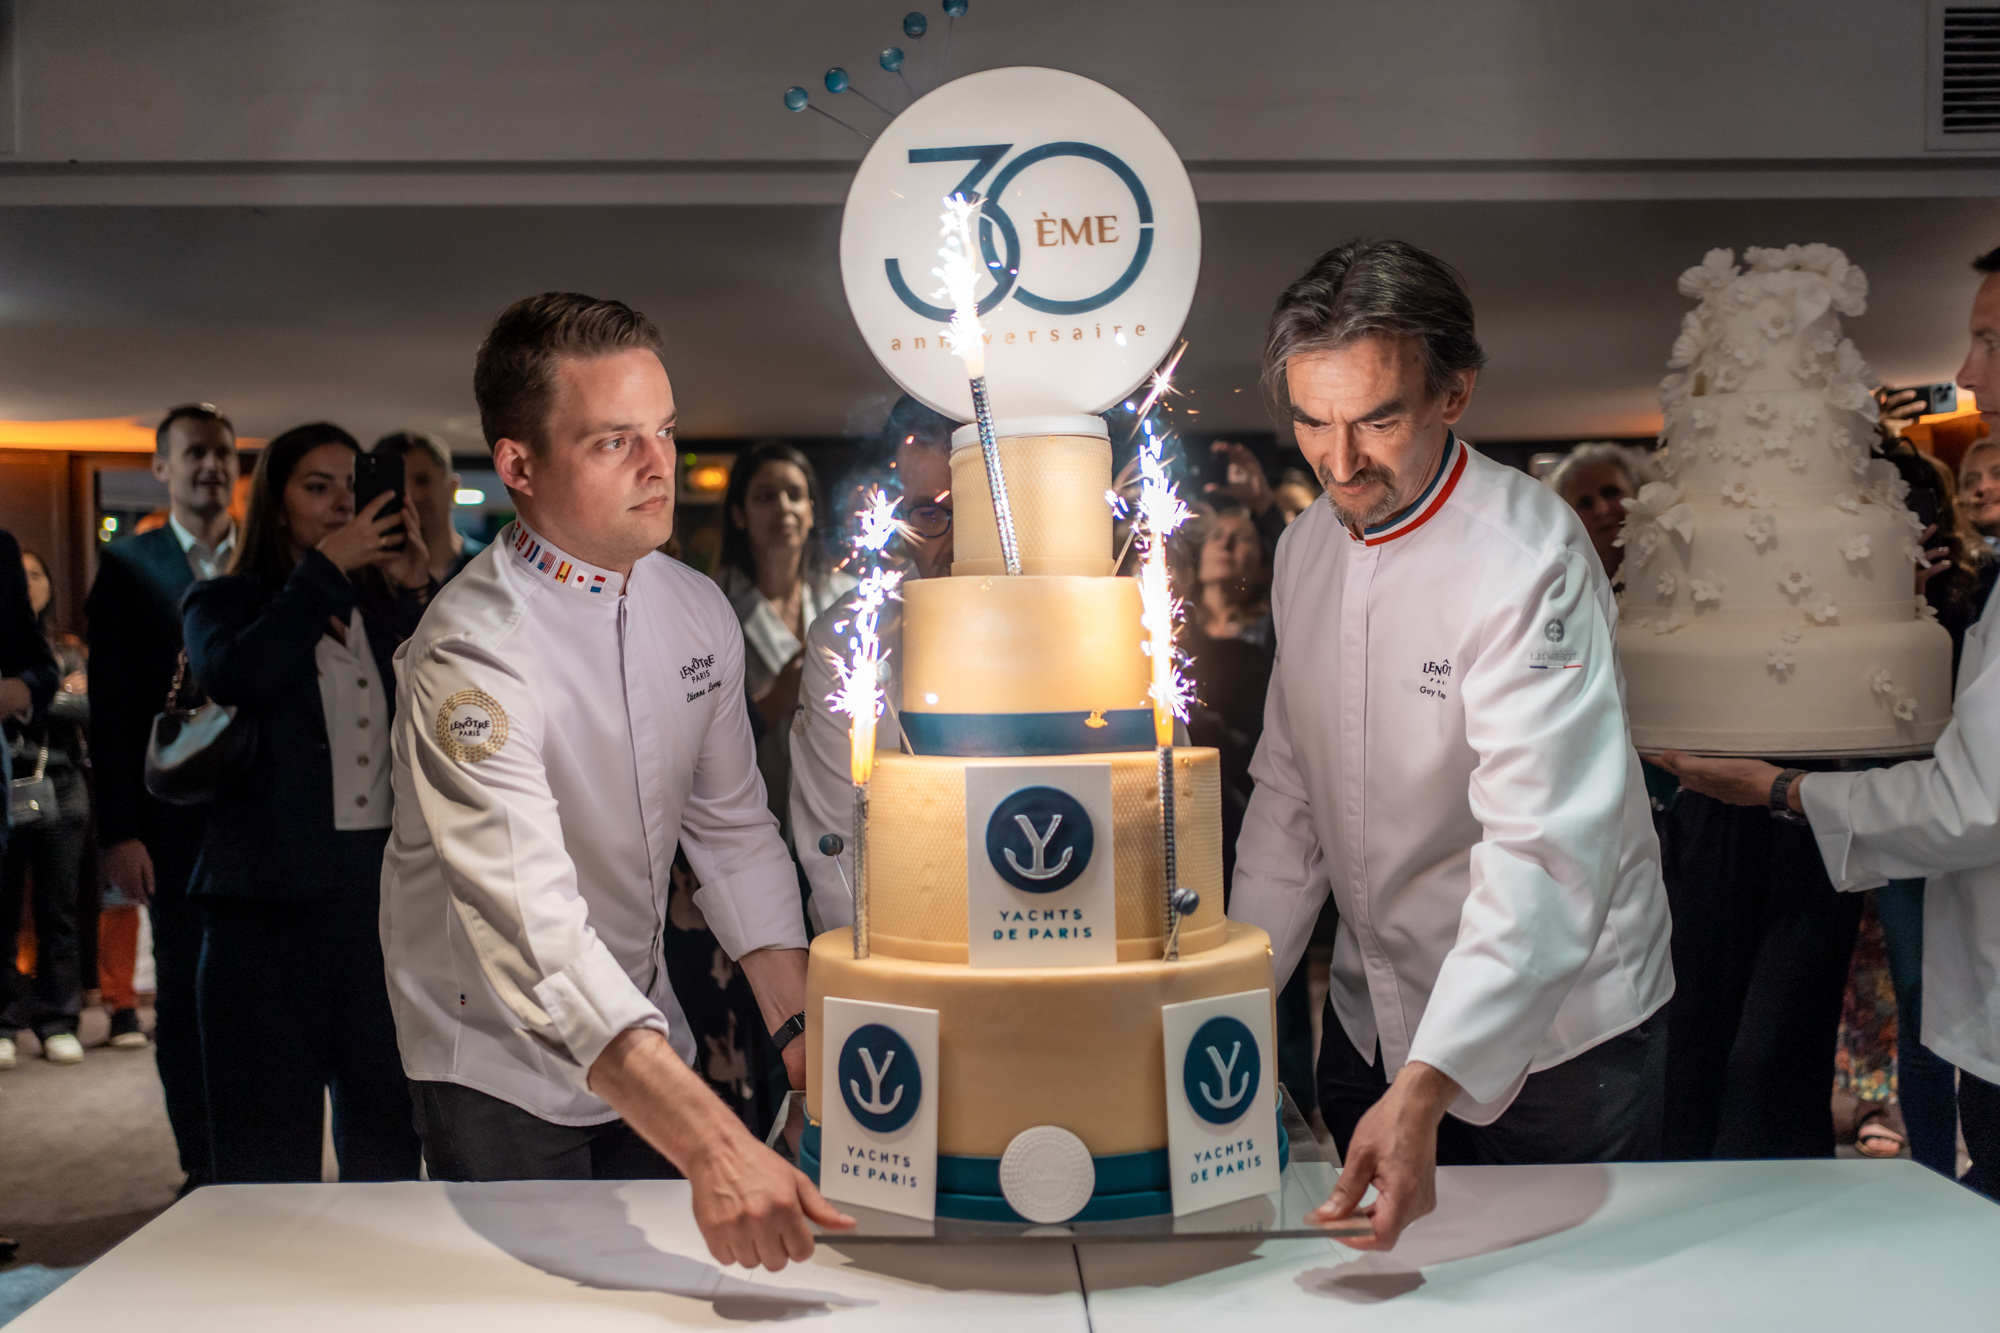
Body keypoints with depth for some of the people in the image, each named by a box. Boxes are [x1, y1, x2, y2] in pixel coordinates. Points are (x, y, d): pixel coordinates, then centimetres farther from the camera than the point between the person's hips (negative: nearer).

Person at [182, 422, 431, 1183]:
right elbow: (233, 676, -16)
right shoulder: (226, 602, 8)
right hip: (273, 892, -2)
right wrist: (325, 567, -10)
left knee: (384, 1123, 6)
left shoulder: (382, 609, 14)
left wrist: (417, 591, -4)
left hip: (382, 885, 3)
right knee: (271, 1145, 1)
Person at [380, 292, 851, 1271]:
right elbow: (535, 931, -38)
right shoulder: (473, 656, -27)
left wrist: (800, 1029, -11)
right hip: (503, 1068, -6)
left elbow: (733, 831, 3)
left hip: (645, 1040, 6)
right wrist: (713, 1146, -48)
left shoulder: (699, 612, -4)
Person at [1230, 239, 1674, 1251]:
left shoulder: (1530, 558, -25)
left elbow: (1547, 851, -34)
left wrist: (1426, 1090, -43)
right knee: (1372, 1274, 21)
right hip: (1371, 1017, 6)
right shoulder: (1306, 548, -1)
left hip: (1551, 1033, -6)